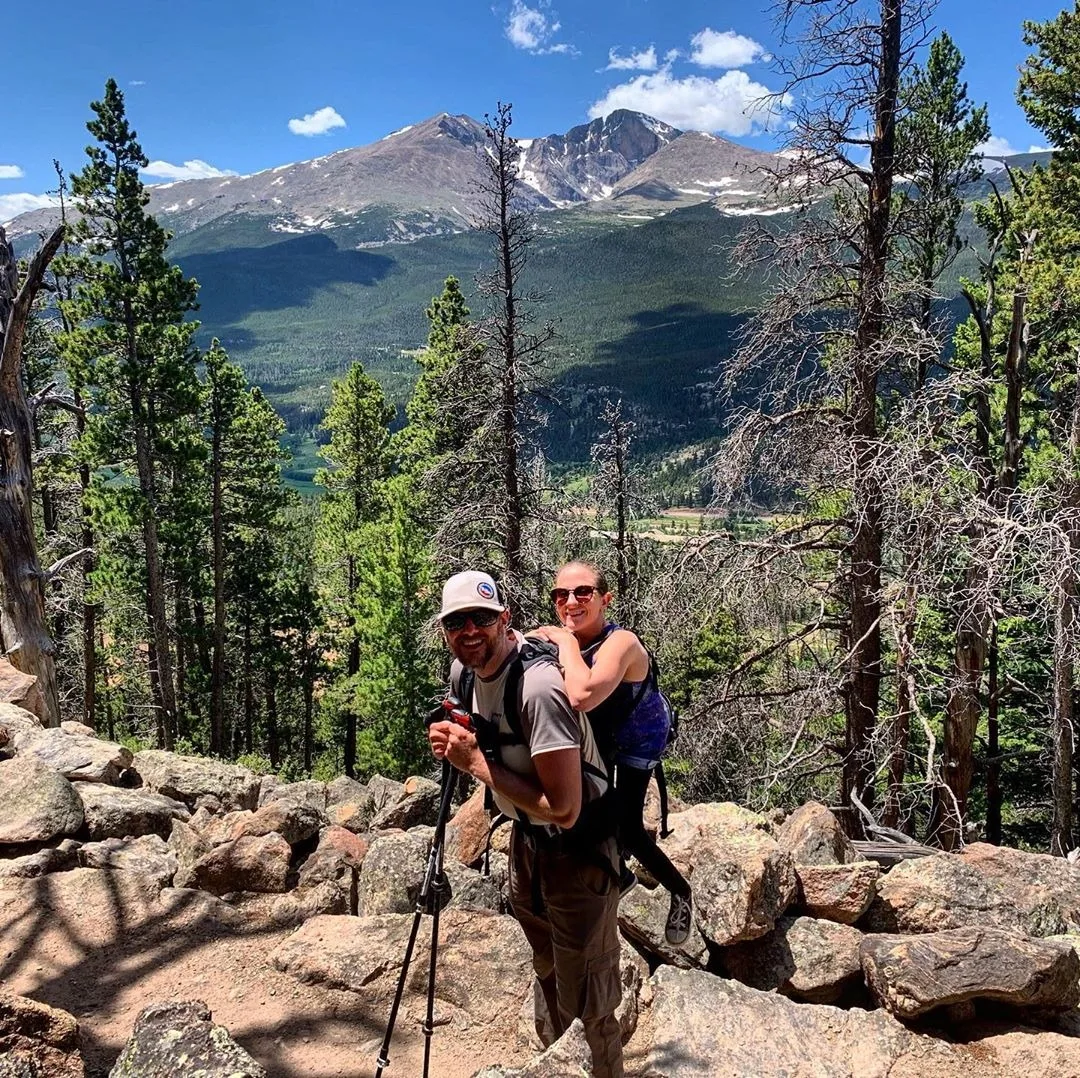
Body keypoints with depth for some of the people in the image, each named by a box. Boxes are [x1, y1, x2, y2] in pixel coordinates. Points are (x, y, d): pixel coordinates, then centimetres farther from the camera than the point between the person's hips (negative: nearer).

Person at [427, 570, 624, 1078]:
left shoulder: (538, 686, -33)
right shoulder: (463, 672, -6)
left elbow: (563, 810, -35)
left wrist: (476, 762, -27)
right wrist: (452, 741, -10)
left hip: (579, 847, -8)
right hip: (525, 837, 9)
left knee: (586, 1005, 3)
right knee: (545, 969, 29)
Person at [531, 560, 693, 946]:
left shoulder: (621, 643, -40)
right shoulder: (558, 637, -21)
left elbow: (582, 697, -58)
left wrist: (566, 643, -45)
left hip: (638, 739, -6)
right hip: (596, 734, 6)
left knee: (627, 828, -9)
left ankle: (680, 890, 19)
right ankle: (621, 874, 45)